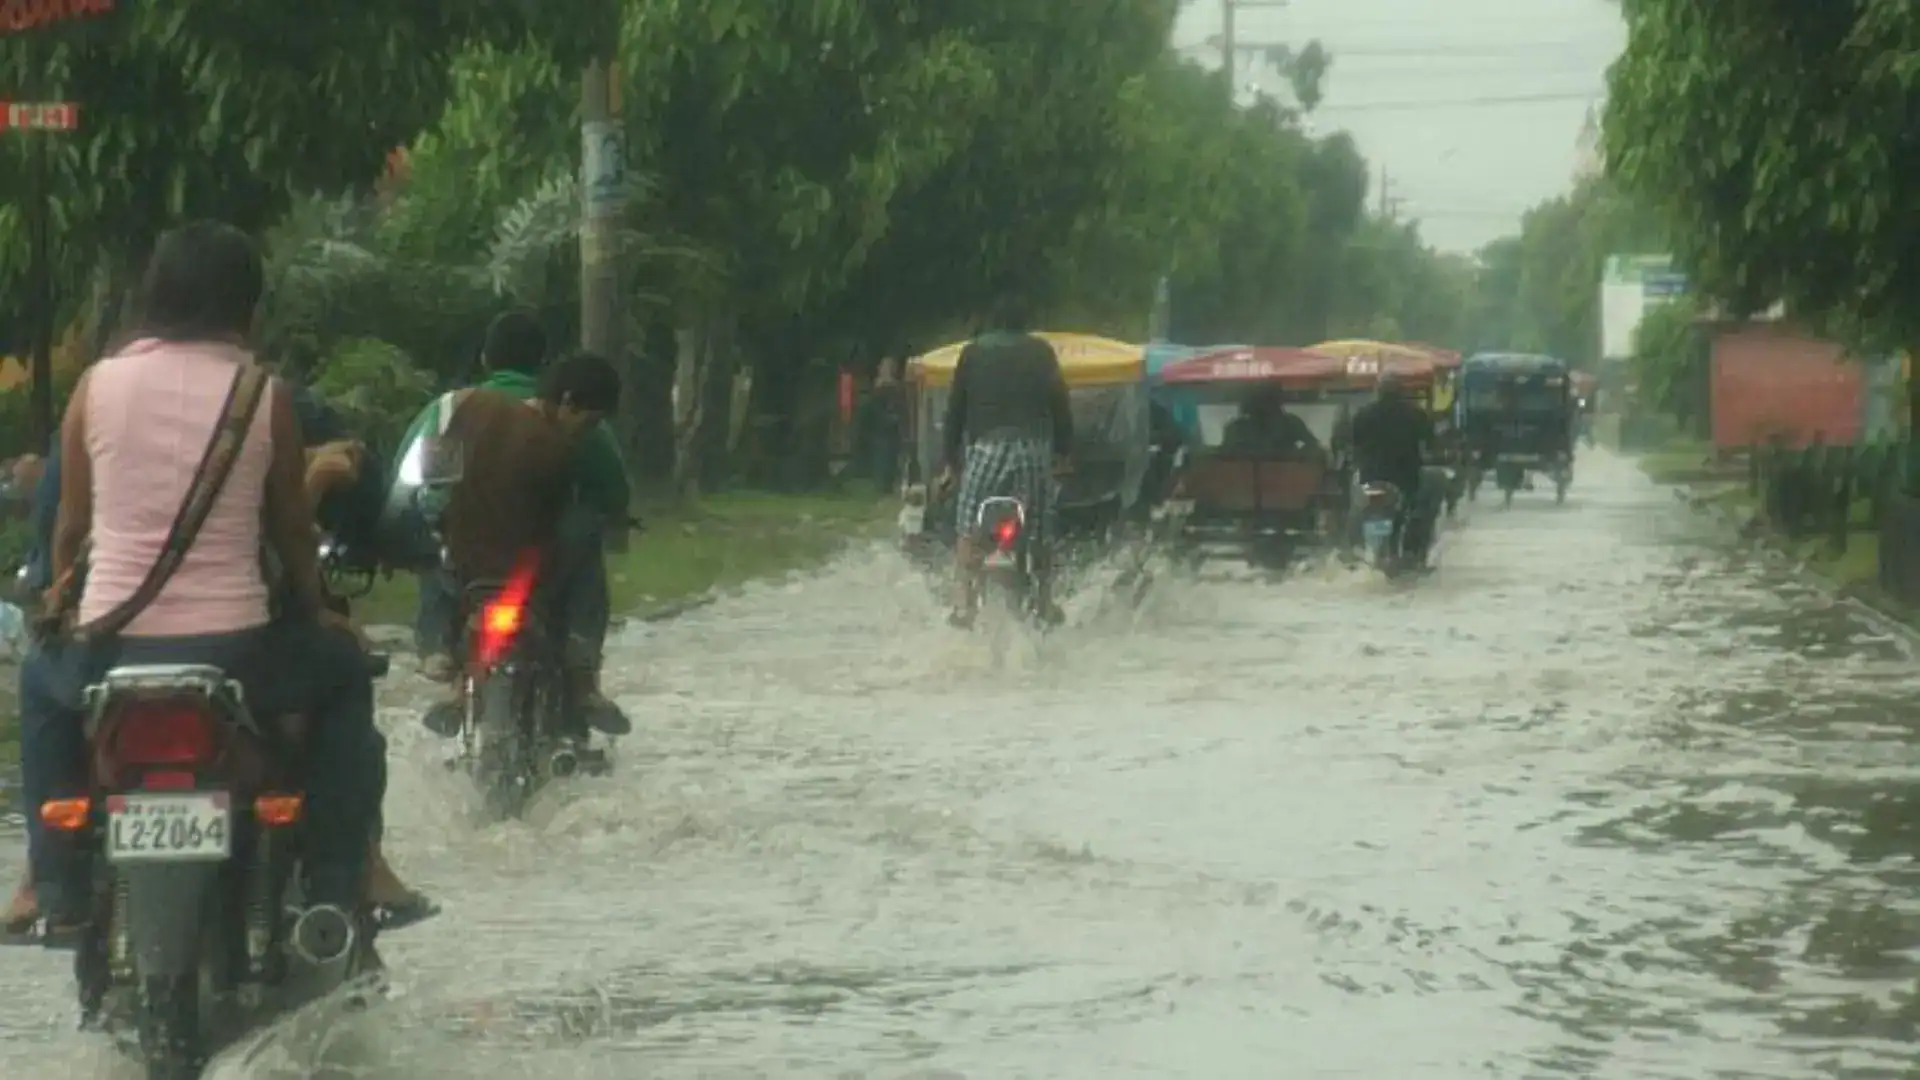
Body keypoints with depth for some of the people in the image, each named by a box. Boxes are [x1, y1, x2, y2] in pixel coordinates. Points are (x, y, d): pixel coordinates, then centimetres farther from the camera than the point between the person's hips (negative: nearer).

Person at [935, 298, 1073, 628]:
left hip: (986, 447, -1)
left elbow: (955, 408, 12)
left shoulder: (974, 352, 13)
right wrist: (1063, 450, 16)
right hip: (1034, 448, 1)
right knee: (1040, 535, 12)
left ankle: (963, 604, -21)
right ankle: (1046, 604, 16)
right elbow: (1060, 404, 8)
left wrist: (949, 459, 15)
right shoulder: (1042, 353, 12)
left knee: (967, 531, -6)